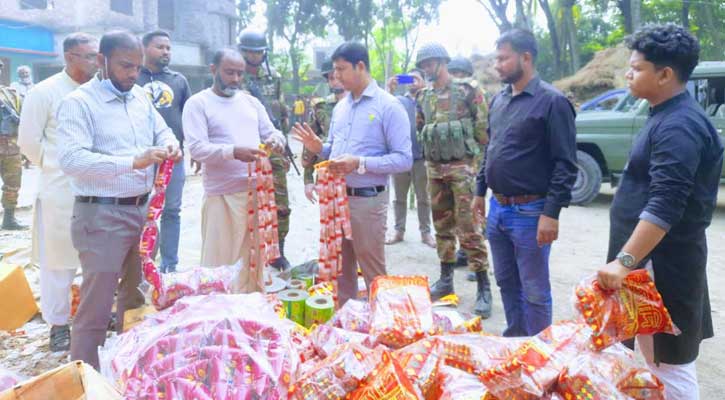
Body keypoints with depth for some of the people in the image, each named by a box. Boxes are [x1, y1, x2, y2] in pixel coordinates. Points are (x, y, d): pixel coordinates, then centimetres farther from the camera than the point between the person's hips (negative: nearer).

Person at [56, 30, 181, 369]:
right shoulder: (78, 102, -12)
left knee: (136, 295, 21)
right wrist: (133, 161, -31)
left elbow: (162, 130, 21)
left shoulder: (140, 96, 9)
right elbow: (71, 159, -23)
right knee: (95, 306, -1)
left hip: (142, 210, 8)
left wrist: (170, 145, -4)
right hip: (102, 216, -7)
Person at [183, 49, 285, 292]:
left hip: (256, 191, 6)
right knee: (219, 261, 2)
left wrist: (275, 139, -8)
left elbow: (271, 132, 17)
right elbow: (196, 148, -14)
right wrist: (234, 152, -28)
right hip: (222, 196, -5)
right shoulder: (198, 103, -3)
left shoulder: (251, 102, 14)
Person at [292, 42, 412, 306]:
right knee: (340, 270, 17)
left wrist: (359, 163, -24)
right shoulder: (340, 106, 12)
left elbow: (404, 159, -15)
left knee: (373, 274, 4)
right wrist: (318, 148, -2)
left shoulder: (388, 106, -10)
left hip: (367, 201, -7)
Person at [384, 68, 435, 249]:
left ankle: (425, 232, 17)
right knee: (399, 197, 11)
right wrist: (389, 90, -17)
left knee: (423, 198, 8)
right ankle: (399, 230, 20)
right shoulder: (398, 100, 5)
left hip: (420, 157, -2)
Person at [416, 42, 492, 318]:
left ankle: (483, 287, 0)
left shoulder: (467, 91, -5)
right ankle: (446, 279, 24)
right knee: (442, 226, 13)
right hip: (433, 168, 6)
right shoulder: (424, 97, 12)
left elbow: (483, 129, -6)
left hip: (461, 167, -6)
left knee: (468, 229, -8)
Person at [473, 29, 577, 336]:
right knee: (506, 283, 18)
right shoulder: (498, 100, 11)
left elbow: (566, 164, -15)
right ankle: (513, 341, 34)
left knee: (534, 291, 5)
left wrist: (552, 213, -19)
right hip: (497, 208, 7)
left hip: (530, 212, -7)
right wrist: (480, 191, 18)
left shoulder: (552, 101, -12)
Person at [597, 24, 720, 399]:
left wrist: (624, 261, -30)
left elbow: (666, 207, -29)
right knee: (653, 354, 22)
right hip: (651, 255, 10)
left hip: (663, 260, -10)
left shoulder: (678, 126, -21)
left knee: (671, 362, 1)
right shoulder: (667, 117, 12)